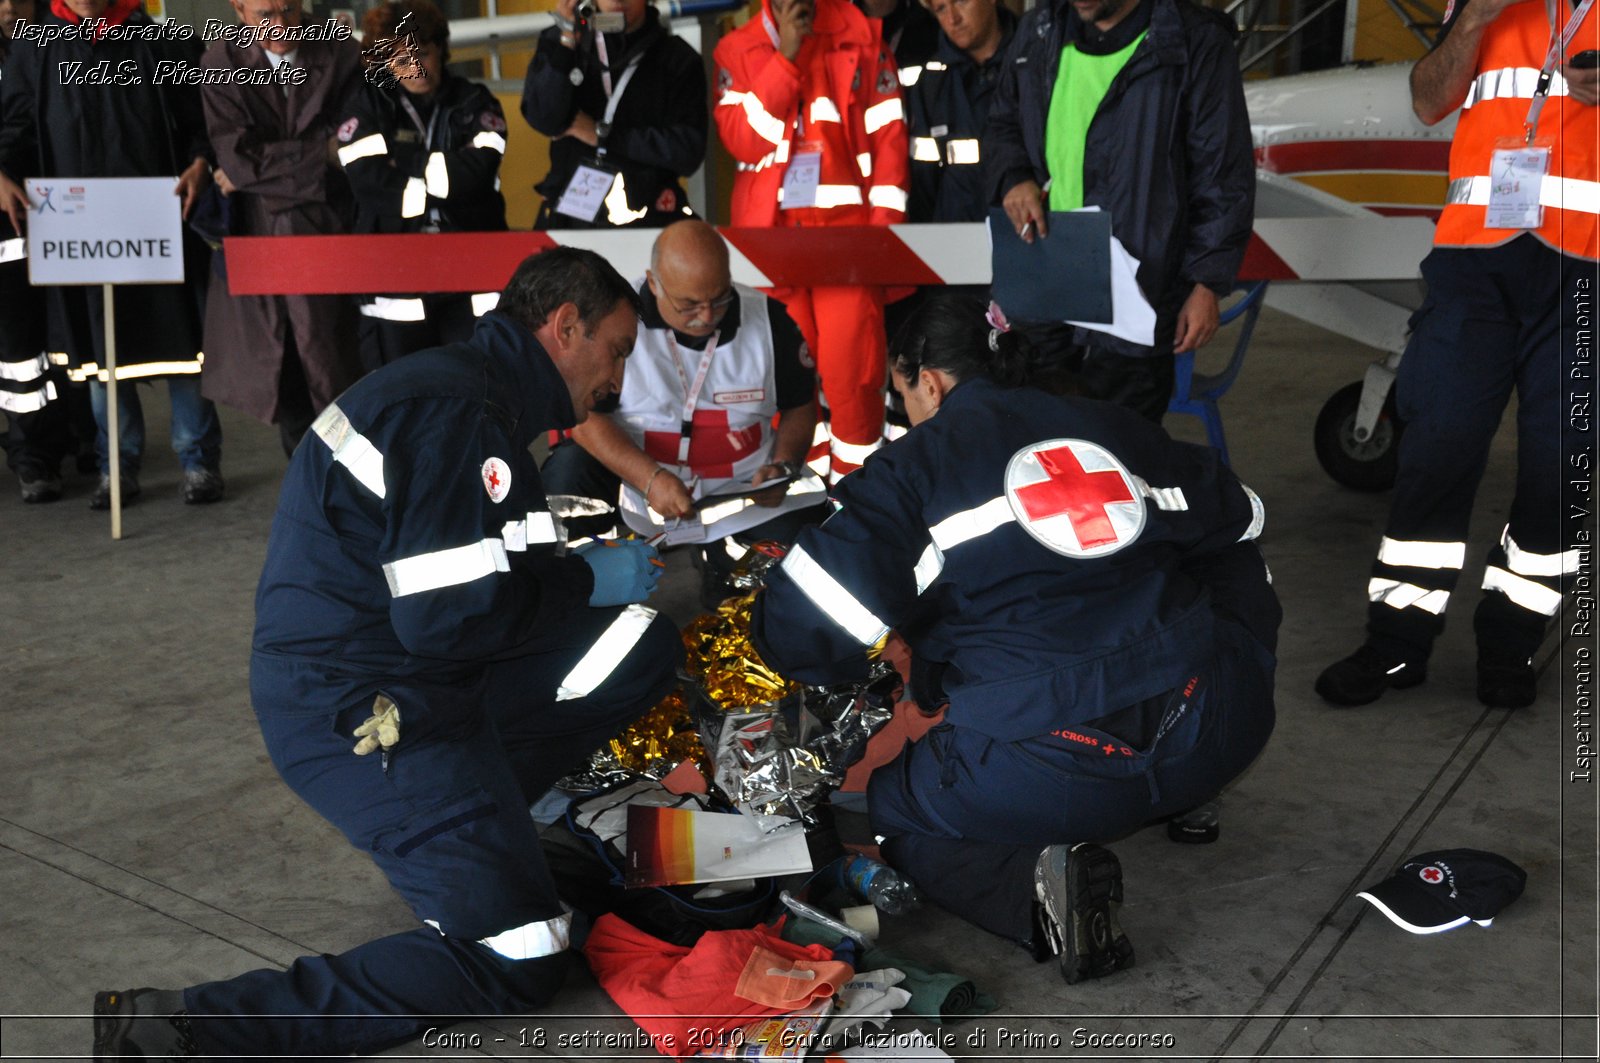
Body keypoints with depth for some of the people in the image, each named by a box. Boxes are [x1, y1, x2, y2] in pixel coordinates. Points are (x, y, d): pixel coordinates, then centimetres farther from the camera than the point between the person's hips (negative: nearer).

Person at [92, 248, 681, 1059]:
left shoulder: (480, 396, 13)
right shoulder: (453, 410, -21)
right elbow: (449, 617, -24)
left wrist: (583, 568, 12)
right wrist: (588, 580, -10)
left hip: (427, 680, 10)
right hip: (361, 716, -10)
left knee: (642, 648, 7)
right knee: (517, 965, -8)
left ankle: (481, 814, 8)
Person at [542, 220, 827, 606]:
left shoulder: (767, 318, -4)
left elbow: (800, 405, 8)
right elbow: (584, 413, -17)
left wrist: (783, 466, -11)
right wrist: (649, 478, -31)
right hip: (636, 477, -1)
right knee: (566, 473, -30)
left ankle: (723, 558, 11)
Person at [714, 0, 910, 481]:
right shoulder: (737, 49, 9)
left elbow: (888, 135, 3)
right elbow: (742, 140, -5)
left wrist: (885, 221, -7)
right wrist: (786, 55, -8)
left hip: (846, 224, -1)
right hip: (770, 231, 1)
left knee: (850, 368, -6)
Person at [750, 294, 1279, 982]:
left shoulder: (913, 466, 1)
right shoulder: (1113, 428, 15)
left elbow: (805, 634, -7)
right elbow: (1237, 523, 24)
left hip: (1050, 762, -6)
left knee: (895, 813, 20)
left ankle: (1036, 885, -7)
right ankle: (1185, 800, 19)